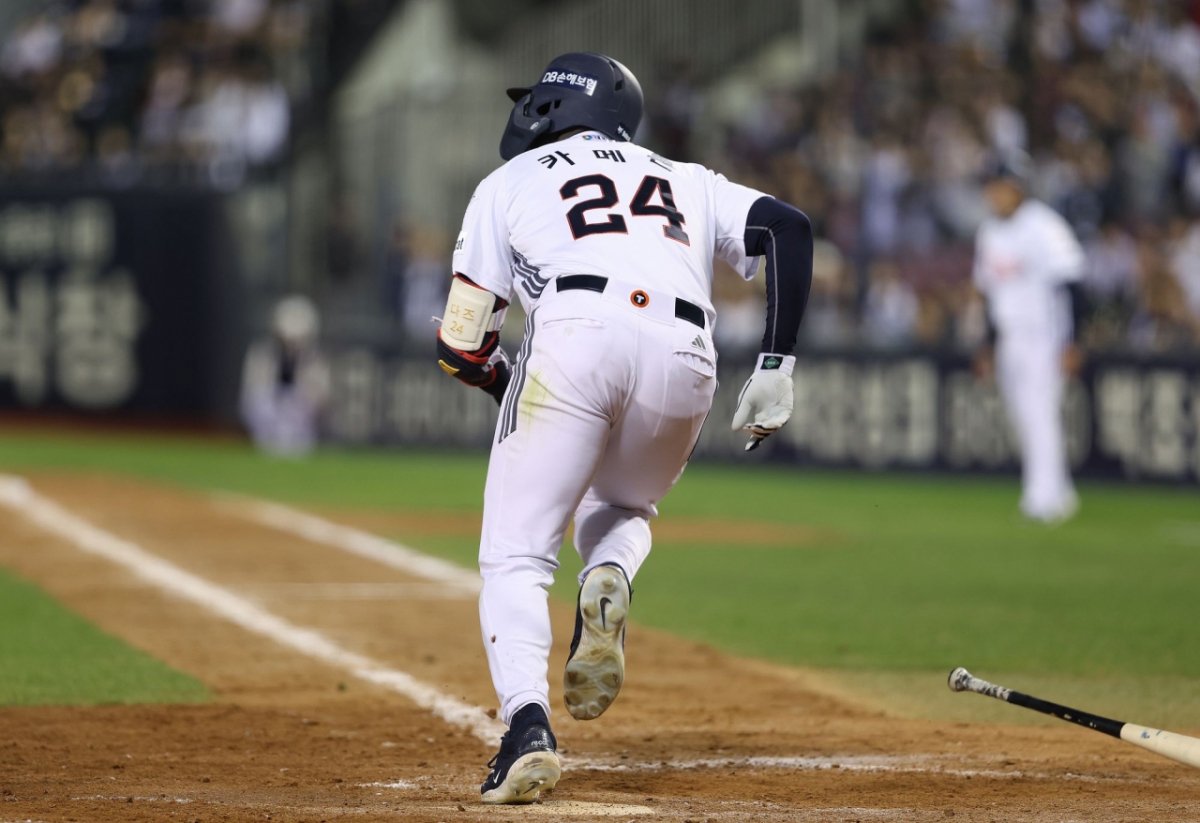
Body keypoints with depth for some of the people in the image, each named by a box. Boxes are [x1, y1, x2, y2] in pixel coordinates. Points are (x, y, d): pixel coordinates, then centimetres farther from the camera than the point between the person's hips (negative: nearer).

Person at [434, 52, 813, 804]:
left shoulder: (509, 183, 25)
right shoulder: (686, 182, 33)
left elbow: (461, 348, 19)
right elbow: (789, 227, 14)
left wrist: (514, 388, 39)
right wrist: (776, 367, 10)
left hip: (575, 334, -3)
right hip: (685, 359, 3)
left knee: (515, 556, 5)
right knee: (621, 509, 29)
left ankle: (528, 727, -18)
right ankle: (609, 582, -6)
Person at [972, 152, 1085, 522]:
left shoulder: (1043, 226, -12)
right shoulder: (989, 232, 11)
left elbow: (1069, 287, -14)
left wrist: (1070, 343, -19)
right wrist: (990, 346, 19)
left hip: (1044, 335, -8)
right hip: (1009, 339, 8)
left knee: (1041, 416, -12)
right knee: (1022, 418, 7)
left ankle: (1045, 497, -12)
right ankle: (1061, 493, 16)